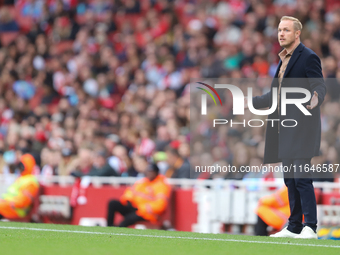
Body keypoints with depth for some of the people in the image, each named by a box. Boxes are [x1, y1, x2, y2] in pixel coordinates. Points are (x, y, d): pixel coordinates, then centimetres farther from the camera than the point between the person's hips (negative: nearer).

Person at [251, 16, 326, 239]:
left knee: (301, 178, -13)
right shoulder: (284, 59, 20)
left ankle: (310, 227, -12)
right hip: (285, 129, 9)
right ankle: (294, 227, 15)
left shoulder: (308, 57, -7)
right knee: (290, 179, 10)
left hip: (302, 128, -9)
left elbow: (320, 87, -16)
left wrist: (315, 99, -38)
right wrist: (251, 102, 30)